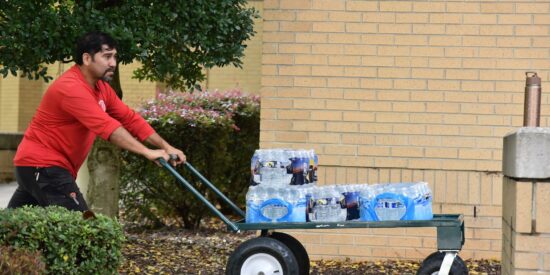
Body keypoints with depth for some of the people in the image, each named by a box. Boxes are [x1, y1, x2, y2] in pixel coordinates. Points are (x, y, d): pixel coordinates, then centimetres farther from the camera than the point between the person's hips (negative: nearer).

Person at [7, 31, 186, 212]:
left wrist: (165, 147, 0)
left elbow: (130, 119, 9)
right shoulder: (70, 88, -21)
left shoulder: (101, 88, 10)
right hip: (42, 166, -10)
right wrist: (147, 152, -34)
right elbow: (106, 126, -30)